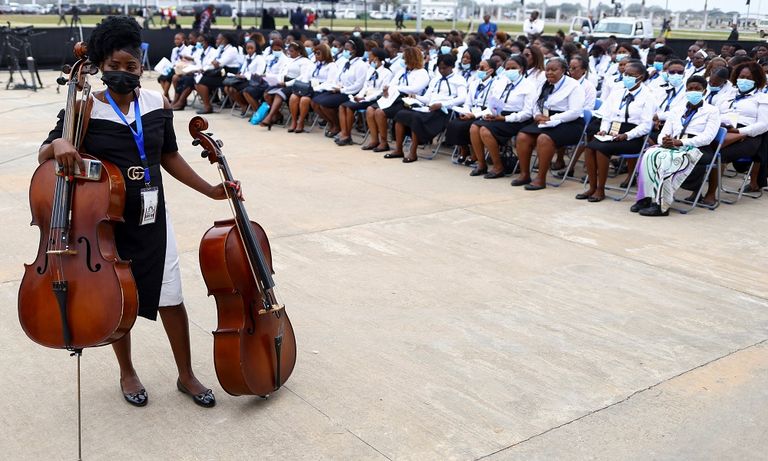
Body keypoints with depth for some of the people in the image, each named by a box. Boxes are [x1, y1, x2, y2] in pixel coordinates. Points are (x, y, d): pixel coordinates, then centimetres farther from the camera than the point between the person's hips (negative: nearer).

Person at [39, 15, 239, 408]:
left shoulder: (157, 105, 0)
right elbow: (44, 157, -8)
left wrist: (210, 190, 9)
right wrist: (58, 144, -32)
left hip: (152, 221, 3)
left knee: (171, 299, 7)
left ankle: (186, 375, 24)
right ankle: (127, 373, 34)